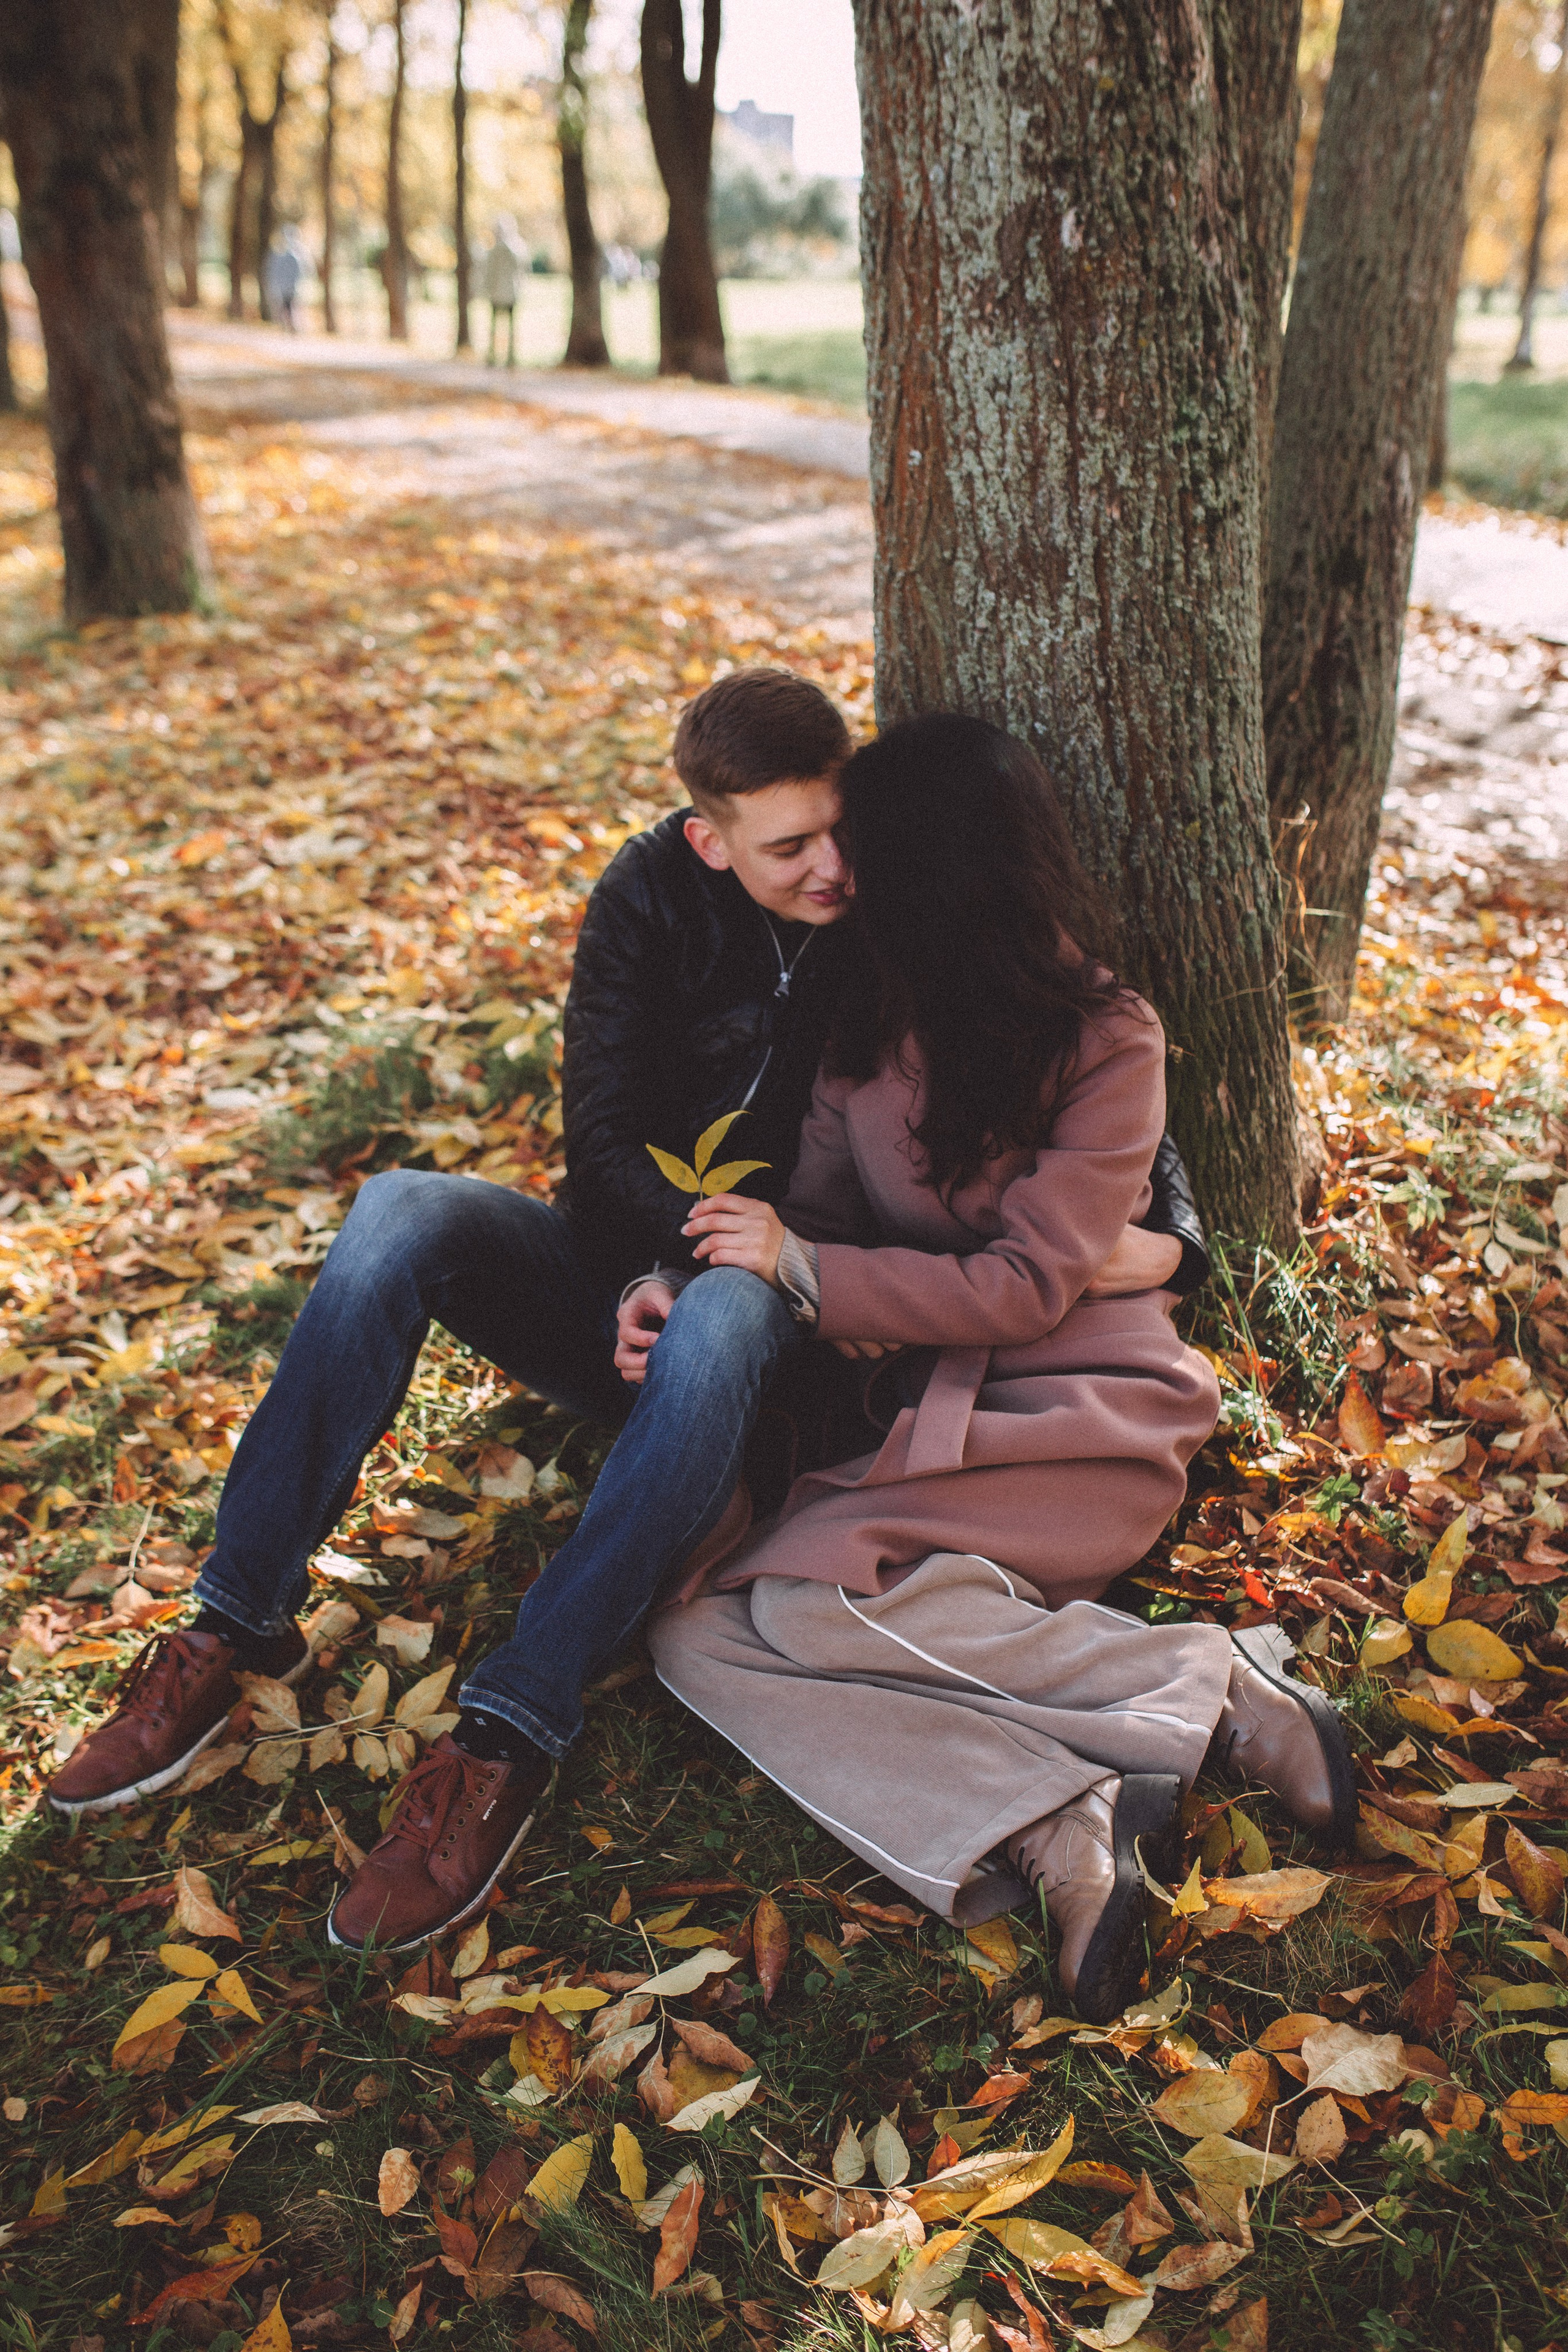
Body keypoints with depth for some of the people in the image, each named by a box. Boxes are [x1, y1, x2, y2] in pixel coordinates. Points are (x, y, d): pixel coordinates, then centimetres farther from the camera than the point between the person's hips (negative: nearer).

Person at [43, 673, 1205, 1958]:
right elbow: (605, 1136, -6)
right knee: (402, 1212, -25)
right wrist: (660, 1264, -25)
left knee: (719, 1320, -39)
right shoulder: (655, 893, -4)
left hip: (791, 1319, -2)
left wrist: (1166, 1225, -16)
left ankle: (513, 1733, -39)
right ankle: (241, 1623, -20)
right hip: (632, 1274, 3)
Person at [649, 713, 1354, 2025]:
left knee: (805, 1597, -31)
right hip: (936, 1409, 7)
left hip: (1085, 1415, -6)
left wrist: (799, 1269, -15)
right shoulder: (870, 1022, 10)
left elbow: (1029, 1286, -14)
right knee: (695, 1634, -19)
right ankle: (1061, 1834, -30)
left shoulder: (1106, 1042, -8)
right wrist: (684, 1283, -8)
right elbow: (818, 1207, 11)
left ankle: (1217, 1696, -21)